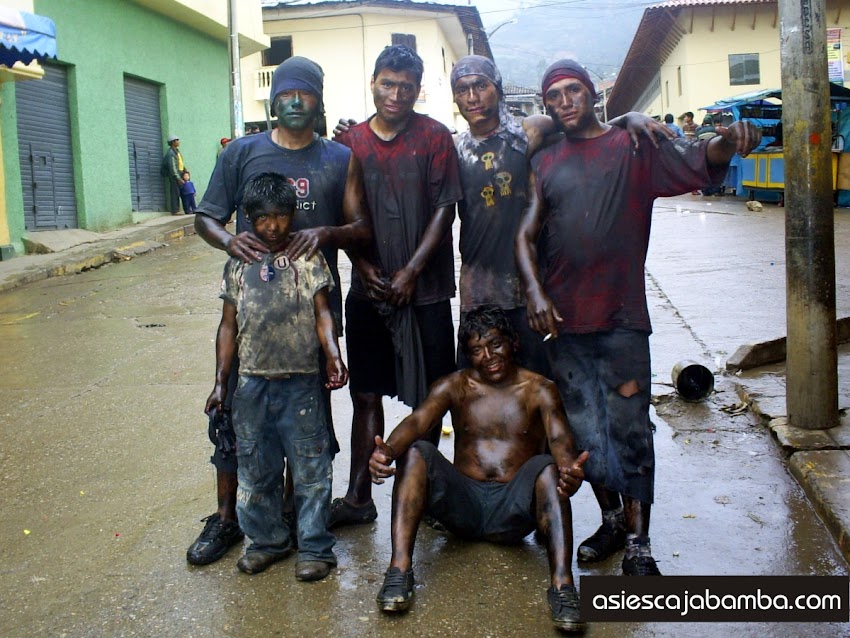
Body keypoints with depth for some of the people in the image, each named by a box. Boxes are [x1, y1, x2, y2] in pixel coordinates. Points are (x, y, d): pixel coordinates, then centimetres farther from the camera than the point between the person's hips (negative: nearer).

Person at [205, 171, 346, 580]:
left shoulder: (308, 259, 1)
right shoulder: (238, 265, 8)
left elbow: (322, 313, -4)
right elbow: (229, 325, 9)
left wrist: (333, 356, -21)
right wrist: (220, 382, 5)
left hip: (301, 382, -3)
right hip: (252, 383, 3)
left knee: (310, 468, 3)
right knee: (256, 468, 13)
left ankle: (315, 547, 15)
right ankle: (267, 539, 29)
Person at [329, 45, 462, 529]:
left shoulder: (434, 137, -1)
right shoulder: (351, 142, 7)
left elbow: (444, 210, -5)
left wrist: (410, 272, -10)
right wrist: (366, 267, -4)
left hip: (425, 289, -2)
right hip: (368, 289, 3)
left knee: (428, 398, 5)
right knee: (366, 394, 6)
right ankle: (358, 498, 14)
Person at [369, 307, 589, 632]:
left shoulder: (539, 389, 4)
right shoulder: (455, 385, 8)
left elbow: (560, 438, -14)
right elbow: (416, 421, -10)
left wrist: (570, 469, -40)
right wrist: (387, 451, -34)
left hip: (514, 509, -1)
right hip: (463, 504, 2)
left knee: (547, 468, -30)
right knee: (416, 452, -21)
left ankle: (562, 586, -42)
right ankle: (399, 572, -30)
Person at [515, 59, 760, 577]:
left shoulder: (635, 147, 4)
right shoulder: (544, 164, 12)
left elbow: (697, 163, -11)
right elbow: (525, 236, 4)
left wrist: (729, 141, -34)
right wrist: (535, 293, -13)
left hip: (621, 318, -3)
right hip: (563, 319, 3)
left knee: (629, 427, 0)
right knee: (584, 429, 8)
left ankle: (638, 541, 9)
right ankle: (612, 518, 28)